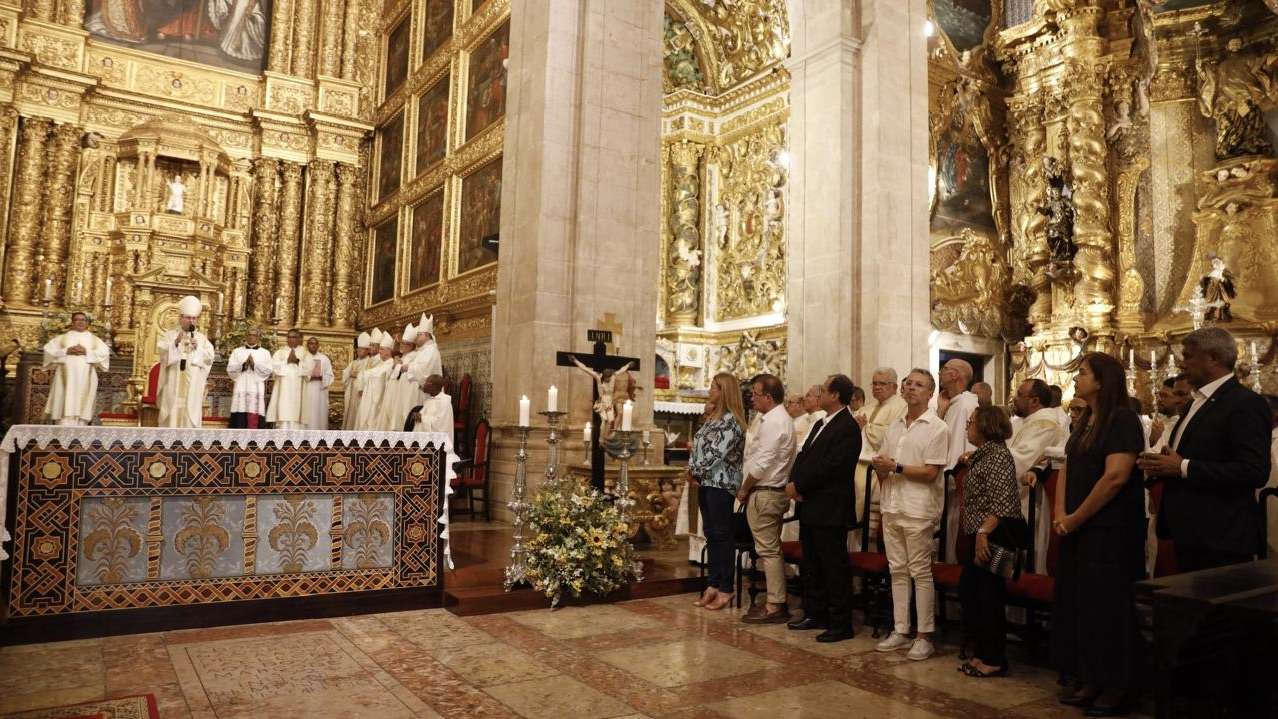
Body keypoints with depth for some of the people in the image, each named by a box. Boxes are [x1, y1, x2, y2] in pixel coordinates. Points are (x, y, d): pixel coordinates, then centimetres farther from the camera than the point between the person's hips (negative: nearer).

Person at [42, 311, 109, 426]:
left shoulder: (94, 339, 16)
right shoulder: (62, 337, 17)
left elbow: (105, 353, 2)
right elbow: (48, 349, 5)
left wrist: (87, 352, -10)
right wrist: (66, 351, -9)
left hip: (85, 379, 0)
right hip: (66, 379, 0)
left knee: (82, 409, -5)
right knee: (65, 408, -11)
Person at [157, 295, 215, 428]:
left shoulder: (201, 338, 12)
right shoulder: (169, 335, 9)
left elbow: (209, 357, 1)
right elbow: (161, 350, -8)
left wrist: (197, 348, -15)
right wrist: (176, 342, -23)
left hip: (192, 386, 1)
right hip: (173, 385, -1)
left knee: (191, 414, -3)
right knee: (171, 413, -2)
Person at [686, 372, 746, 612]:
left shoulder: (731, 420, -13)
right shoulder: (711, 417, 15)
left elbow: (716, 453, -18)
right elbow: (698, 445, 13)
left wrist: (694, 472, -10)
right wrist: (692, 471, -1)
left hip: (721, 483, -9)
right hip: (706, 482, 9)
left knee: (721, 534, -3)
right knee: (710, 533, 11)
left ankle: (725, 589, 5)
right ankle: (712, 585, 18)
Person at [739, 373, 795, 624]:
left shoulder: (773, 422, -17)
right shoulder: (783, 419, 14)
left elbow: (762, 464, -21)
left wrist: (744, 489, -9)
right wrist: (748, 489, 13)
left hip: (764, 494, -10)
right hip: (775, 491, 10)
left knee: (768, 550, -4)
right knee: (772, 549, 15)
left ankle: (774, 606, 3)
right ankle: (778, 601, 23)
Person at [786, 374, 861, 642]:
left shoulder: (848, 428, -15)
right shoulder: (820, 424, 16)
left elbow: (829, 467, -21)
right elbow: (803, 456, 14)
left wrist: (799, 485, -14)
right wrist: (793, 483, -3)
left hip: (830, 510, -10)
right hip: (809, 507, 10)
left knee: (835, 568, -1)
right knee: (810, 566, 17)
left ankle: (841, 624, 8)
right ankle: (815, 615, 29)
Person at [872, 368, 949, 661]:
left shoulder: (937, 428, -6)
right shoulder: (895, 427, 15)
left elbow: (930, 472, -13)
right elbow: (882, 467, 18)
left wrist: (895, 467, -15)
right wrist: (880, 468, -4)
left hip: (918, 511, -6)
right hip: (892, 509, 6)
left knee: (920, 573, -1)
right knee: (897, 570, 10)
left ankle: (925, 636, 8)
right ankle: (900, 631, 18)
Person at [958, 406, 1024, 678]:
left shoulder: (998, 455, -13)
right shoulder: (981, 455, 16)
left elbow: (1001, 501, -21)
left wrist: (984, 532, -25)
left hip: (993, 534, -10)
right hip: (978, 534, 10)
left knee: (989, 595, -2)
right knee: (968, 591, 11)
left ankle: (994, 660, 9)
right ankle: (980, 652, 22)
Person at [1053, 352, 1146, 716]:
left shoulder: (1122, 419, -13)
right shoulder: (1085, 420, 12)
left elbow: (1116, 477, -22)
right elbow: (1069, 468, 13)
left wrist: (1077, 518, -14)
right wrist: (1061, 514, 0)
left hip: (1110, 531, -8)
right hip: (1077, 530, 8)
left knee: (1107, 604, 1)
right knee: (1077, 601, 12)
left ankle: (1115, 686, 15)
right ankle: (1088, 679, 23)